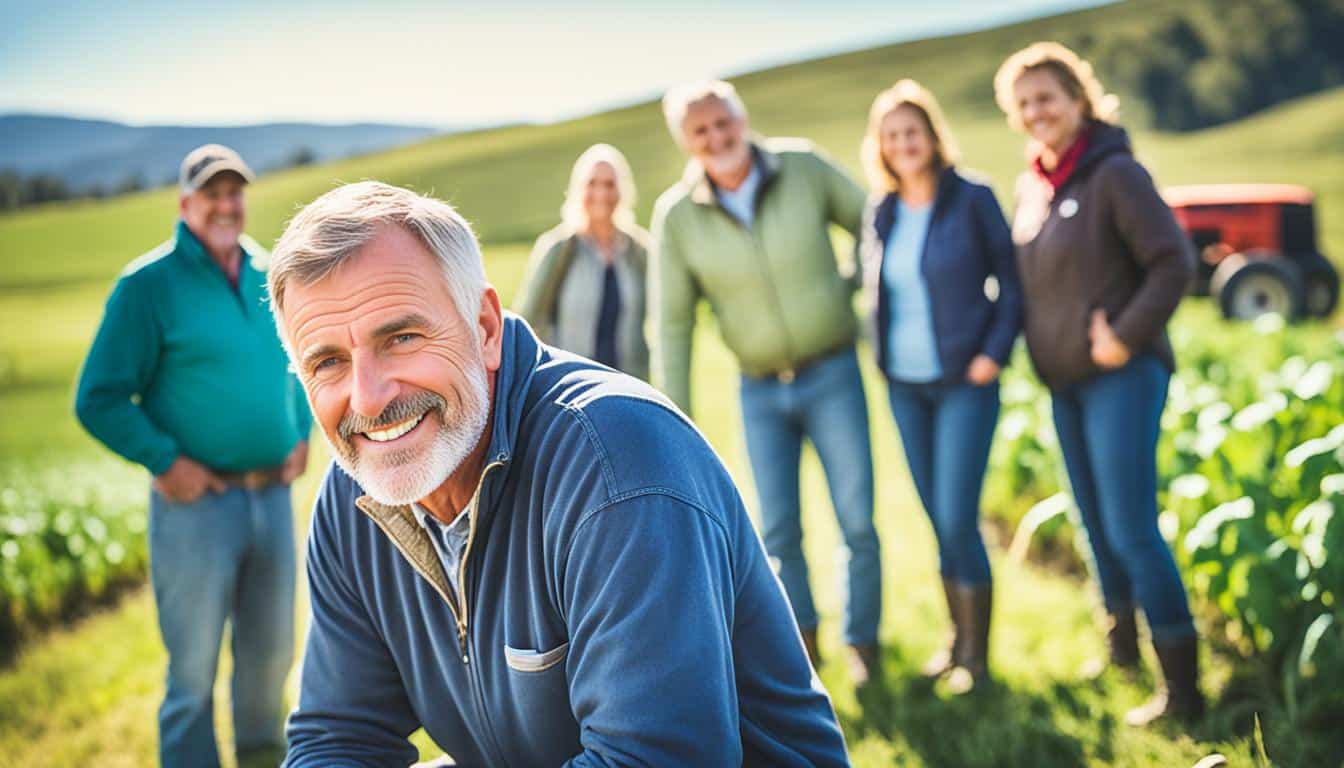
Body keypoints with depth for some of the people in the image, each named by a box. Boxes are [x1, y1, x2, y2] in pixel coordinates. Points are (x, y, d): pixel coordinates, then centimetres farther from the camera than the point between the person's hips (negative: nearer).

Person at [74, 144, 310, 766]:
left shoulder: (270, 277, 8)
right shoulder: (149, 284, -8)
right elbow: (99, 399, -9)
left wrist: (302, 431, 8)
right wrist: (165, 461, -17)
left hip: (274, 497, 5)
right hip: (196, 501, -5)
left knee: (271, 654, 17)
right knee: (193, 670, 3)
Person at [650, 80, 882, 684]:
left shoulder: (803, 167, -11)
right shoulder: (676, 216, -9)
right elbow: (672, 325, -5)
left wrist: (854, 286, -3)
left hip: (833, 374, -1)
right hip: (760, 390, 1)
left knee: (857, 521, 0)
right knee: (780, 529, 6)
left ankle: (862, 645, 20)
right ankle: (802, 641, 29)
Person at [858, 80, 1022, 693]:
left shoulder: (972, 200, -7)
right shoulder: (880, 212, 6)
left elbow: (1012, 280, -4)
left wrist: (995, 351, -14)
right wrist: (881, 356, 7)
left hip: (964, 382, -5)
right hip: (904, 385, 5)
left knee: (958, 520, -8)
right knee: (937, 520, 10)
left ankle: (977, 654, 8)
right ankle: (957, 637, 24)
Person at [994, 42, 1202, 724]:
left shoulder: (1114, 173, -12)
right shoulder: (1032, 187, 10)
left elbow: (1173, 262, -16)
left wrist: (1126, 337, -18)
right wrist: (1043, 349, 10)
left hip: (1121, 375, -7)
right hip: (1065, 382, 7)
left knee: (1131, 531, -9)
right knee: (1096, 524, 16)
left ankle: (1183, 689, 0)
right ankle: (1121, 646, 33)